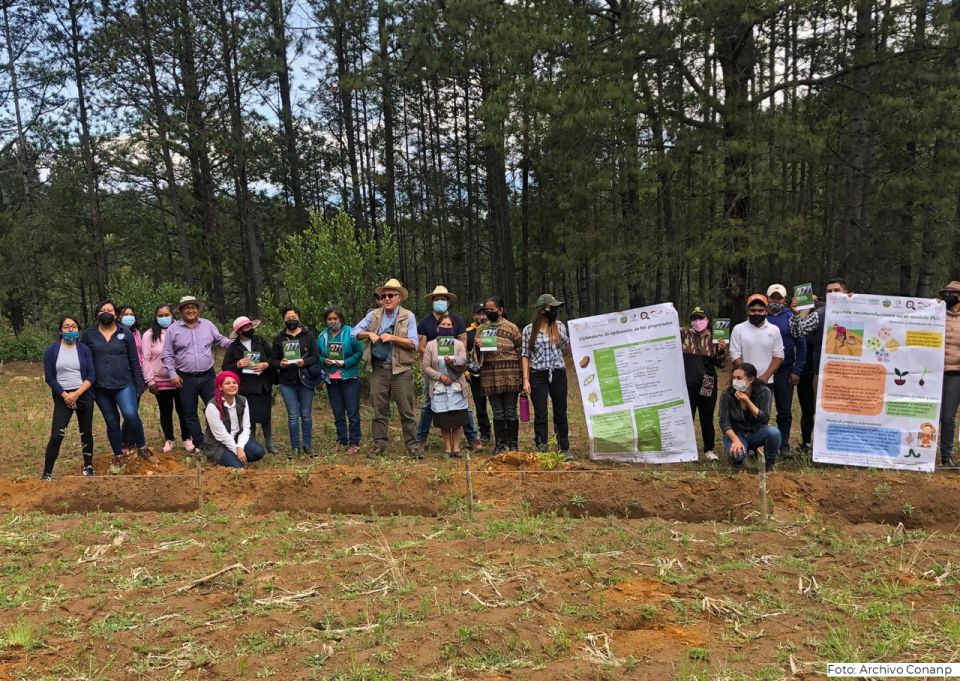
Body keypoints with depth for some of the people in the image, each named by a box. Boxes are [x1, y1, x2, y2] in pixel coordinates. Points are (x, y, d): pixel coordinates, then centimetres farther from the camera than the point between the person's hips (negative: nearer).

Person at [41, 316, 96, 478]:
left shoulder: (84, 350, 2)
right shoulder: (51, 350, 0)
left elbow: (92, 375, -3)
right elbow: (49, 377, -2)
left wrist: (76, 394, -14)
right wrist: (65, 395, -12)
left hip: (84, 396, 2)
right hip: (62, 398, -1)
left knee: (86, 433, 9)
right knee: (56, 435, -11)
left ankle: (88, 466, 24)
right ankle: (47, 473, -3)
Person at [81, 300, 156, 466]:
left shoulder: (125, 333, 3)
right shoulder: (89, 334, 4)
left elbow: (134, 361, 5)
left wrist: (139, 384, 2)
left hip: (124, 384, -2)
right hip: (100, 388, 2)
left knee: (131, 415, -19)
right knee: (112, 422, 9)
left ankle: (142, 448, 0)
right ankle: (118, 455, 22)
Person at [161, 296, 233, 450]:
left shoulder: (207, 325, 3)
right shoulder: (173, 329, -1)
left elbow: (221, 340, 14)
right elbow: (167, 355, 2)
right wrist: (173, 374, -5)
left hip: (208, 376, 0)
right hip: (186, 379, 0)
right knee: (190, 414, 8)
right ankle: (200, 444, 20)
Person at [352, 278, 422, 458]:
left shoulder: (408, 316, 0)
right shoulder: (374, 315, 8)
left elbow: (414, 343, -6)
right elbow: (354, 332, 9)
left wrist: (392, 338, -15)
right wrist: (370, 334, -9)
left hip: (401, 369, -3)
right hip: (379, 369, 3)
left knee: (406, 410, 1)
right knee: (379, 409, 8)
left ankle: (412, 444, 8)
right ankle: (379, 444, 17)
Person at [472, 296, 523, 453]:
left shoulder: (511, 328, 1)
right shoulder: (481, 329, 11)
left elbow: (521, 352, 3)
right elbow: (476, 354, 16)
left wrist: (522, 376, -1)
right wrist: (477, 347, -8)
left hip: (509, 375, -3)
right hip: (489, 376, 3)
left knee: (510, 411, 2)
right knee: (497, 412, 8)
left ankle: (512, 445, 11)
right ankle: (500, 444, 17)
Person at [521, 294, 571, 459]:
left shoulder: (559, 326, 6)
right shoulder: (528, 330, 1)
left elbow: (566, 347, 16)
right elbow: (525, 356, 2)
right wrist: (525, 380, -4)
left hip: (558, 373, 2)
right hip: (538, 375, -2)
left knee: (561, 413, 6)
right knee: (540, 414, -1)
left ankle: (564, 449, 16)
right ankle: (542, 450, 7)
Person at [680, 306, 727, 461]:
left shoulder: (714, 338, 6)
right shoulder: (683, 333, 3)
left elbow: (720, 364, 5)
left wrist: (722, 350, -13)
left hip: (707, 385, 1)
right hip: (686, 385, -1)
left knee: (707, 419, 9)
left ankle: (709, 450, 21)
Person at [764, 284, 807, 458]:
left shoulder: (791, 318, 1)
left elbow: (801, 345, 0)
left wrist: (797, 371, -6)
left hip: (785, 371, 0)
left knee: (785, 411, 4)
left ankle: (784, 445, 13)